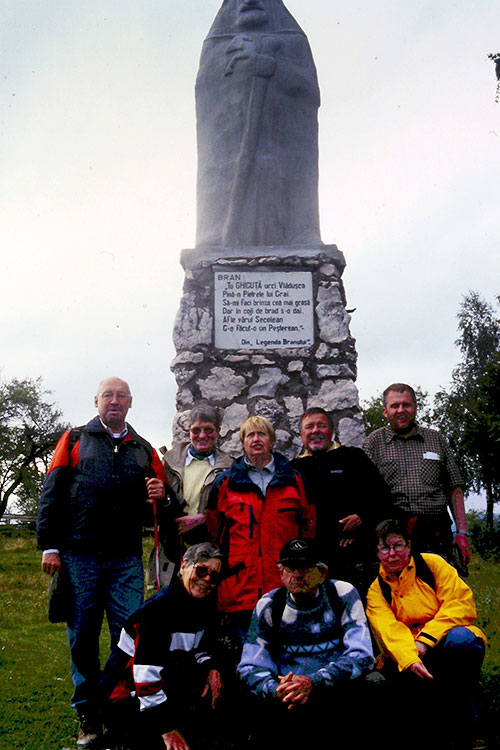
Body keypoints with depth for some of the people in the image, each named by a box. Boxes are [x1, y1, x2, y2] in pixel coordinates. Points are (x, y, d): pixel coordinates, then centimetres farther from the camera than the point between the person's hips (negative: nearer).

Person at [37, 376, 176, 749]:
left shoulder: (143, 449, 17)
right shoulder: (75, 440, 10)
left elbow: (166, 505, 22)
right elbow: (52, 494, 3)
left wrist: (160, 497, -3)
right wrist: (50, 546, -5)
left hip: (126, 557, 2)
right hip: (80, 554, -1)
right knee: (82, 635, 3)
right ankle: (89, 718, 14)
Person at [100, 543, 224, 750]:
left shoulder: (207, 606, 2)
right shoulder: (159, 608, -24)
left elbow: (202, 651, 16)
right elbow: (146, 675, -29)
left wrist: (212, 669, -9)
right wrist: (167, 729, -31)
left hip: (161, 687, 8)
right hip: (124, 693, -8)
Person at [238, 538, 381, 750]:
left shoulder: (343, 594, 0)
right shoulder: (268, 606, 3)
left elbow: (362, 655, -10)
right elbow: (250, 667, 1)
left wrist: (313, 682, -24)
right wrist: (275, 691, -23)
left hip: (340, 693, 0)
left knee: (374, 683, -29)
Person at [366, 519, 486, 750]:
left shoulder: (432, 564, 3)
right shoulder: (376, 591, 5)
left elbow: (462, 604, -8)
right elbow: (389, 629, -13)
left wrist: (426, 639, -19)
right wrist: (409, 660, -34)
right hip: (407, 658, 1)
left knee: (460, 638, -35)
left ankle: (463, 725, -18)